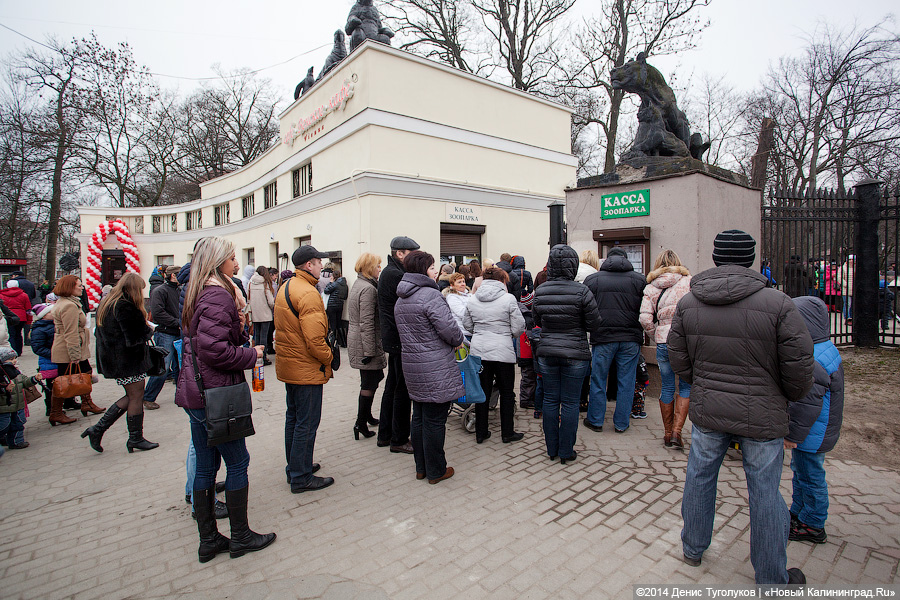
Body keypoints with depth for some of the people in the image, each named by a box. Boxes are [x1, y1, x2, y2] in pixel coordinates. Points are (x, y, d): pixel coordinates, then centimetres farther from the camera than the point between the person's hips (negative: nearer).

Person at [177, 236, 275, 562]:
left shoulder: (198, 293, 13)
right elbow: (214, 349, -25)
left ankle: (208, 540, 27)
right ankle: (241, 536, 19)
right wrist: (251, 355, -12)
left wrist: (236, 324, 7)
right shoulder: (218, 295, -17)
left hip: (194, 392, 10)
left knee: (206, 465, 15)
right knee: (237, 462, 5)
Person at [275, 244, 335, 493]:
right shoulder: (308, 293, -21)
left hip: (288, 366, 10)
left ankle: (294, 467, 34)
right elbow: (315, 339, -26)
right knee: (307, 424, 1)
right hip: (307, 369, -10)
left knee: (294, 417, 20)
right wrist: (328, 360, -10)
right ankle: (301, 478, 12)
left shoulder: (285, 288, 11)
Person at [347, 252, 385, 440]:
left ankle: (366, 415, 30)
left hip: (356, 339, 10)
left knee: (372, 378, 18)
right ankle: (361, 423, 7)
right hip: (365, 343, -10)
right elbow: (367, 323, -22)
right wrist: (369, 351, -20)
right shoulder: (368, 288, -18)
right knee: (370, 381, -1)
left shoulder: (358, 284, 14)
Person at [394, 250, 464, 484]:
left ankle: (421, 467, 30)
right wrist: (459, 341, -2)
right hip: (435, 368, -9)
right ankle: (436, 471, 18)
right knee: (434, 420, 3)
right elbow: (448, 328, -21)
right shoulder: (431, 295, -17)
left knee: (419, 417, 17)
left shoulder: (401, 300, 11)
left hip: (411, 364, 9)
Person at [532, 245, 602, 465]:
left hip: (547, 354, 3)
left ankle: (551, 449, 24)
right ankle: (566, 452, 18)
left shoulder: (540, 291, -3)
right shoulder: (581, 292, -13)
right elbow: (595, 326, -7)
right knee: (570, 403, 7)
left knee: (550, 401, 12)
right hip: (575, 355, -3)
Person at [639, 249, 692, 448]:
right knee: (686, 386, 12)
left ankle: (667, 434, 22)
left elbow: (645, 318, -5)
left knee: (667, 387, 13)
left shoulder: (651, 287, 5)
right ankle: (677, 431, 5)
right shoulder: (688, 281, 1)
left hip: (663, 342, 2)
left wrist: (656, 337, 9)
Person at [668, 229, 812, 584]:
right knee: (765, 493, 12)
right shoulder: (777, 304, -15)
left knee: (699, 476, 19)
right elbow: (799, 367, -10)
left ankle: (693, 549, 39)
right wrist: (790, 396, 11)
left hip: (706, 410, 3)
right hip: (762, 415, -2)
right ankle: (772, 579, 31)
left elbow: (678, 361, 1)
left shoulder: (688, 303, -5)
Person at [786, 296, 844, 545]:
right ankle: (798, 513, 39)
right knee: (800, 471, 22)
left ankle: (812, 526, 23)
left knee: (810, 476, 6)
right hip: (816, 431, 10)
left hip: (813, 434, -10)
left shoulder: (811, 361, -30)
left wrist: (792, 433, -18)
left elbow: (807, 403, -28)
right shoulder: (825, 348, 6)